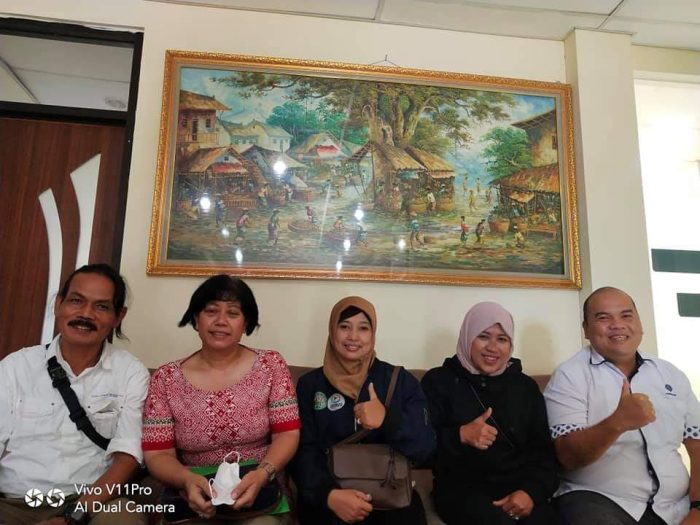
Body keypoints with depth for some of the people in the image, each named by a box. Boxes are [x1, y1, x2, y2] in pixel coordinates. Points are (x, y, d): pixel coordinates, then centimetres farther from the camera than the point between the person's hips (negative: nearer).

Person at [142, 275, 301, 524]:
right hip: (193, 502, 1)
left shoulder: (271, 365, -3)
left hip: (259, 496, -1)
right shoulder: (166, 379, -3)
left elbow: (287, 434, -5)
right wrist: (187, 479, -24)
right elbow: (157, 455, -4)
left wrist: (262, 475, -23)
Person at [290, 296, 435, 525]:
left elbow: (425, 448, -2)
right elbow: (302, 452, -2)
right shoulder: (309, 384, 6)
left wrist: (387, 420, -20)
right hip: (327, 489, -1)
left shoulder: (401, 381, 5)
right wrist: (329, 494, -20)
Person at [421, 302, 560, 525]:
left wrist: (531, 491, -10)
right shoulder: (439, 381, 4)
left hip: (519, 487, 4)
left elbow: (543, 451, 9)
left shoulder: (526, 386, 15)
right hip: (462, 488, -3)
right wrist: (460, 435, -20)